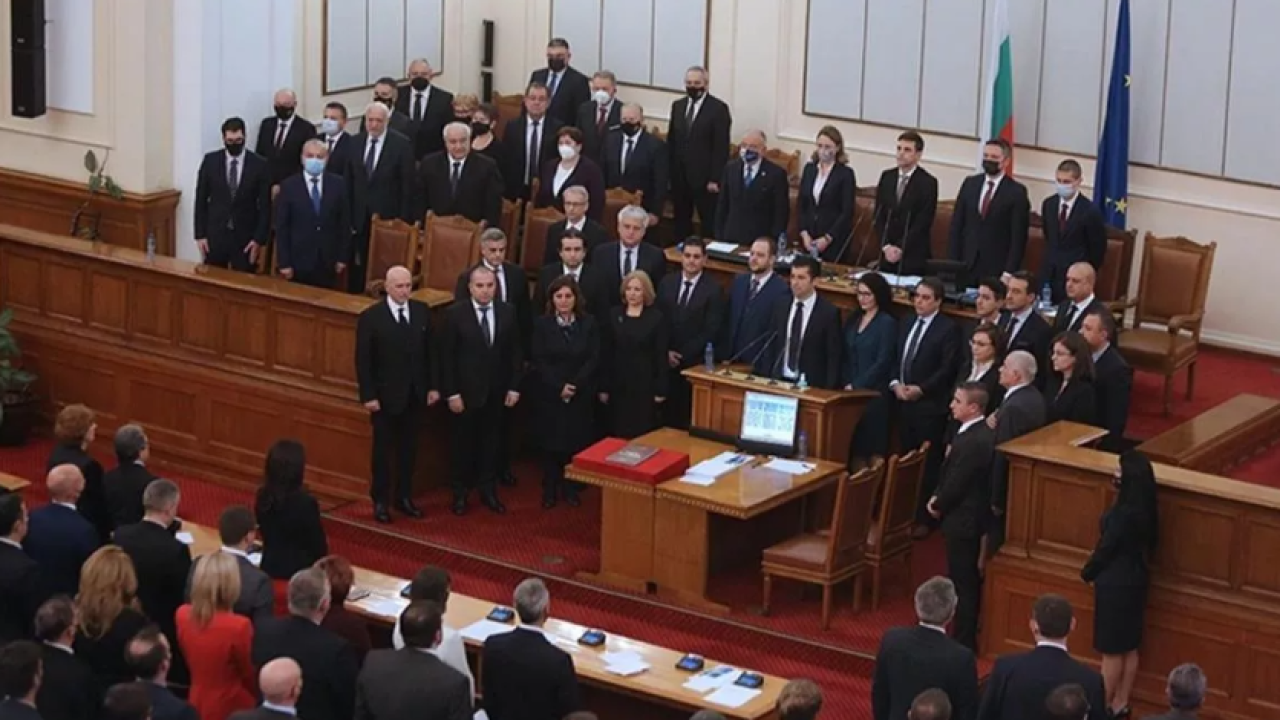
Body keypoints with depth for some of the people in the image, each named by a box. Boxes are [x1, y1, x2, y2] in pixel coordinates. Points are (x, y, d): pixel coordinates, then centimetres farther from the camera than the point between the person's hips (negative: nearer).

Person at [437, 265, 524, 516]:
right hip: (466, 391, -3)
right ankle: (460, 493, 21)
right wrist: (451, 393, -12)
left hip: (497, 392, 3)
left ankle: (488, 490, 24)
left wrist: (514, 387, 0)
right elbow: (446, 357, -10)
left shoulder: (507, 312, 0)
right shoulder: (455, 314, -10)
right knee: (464, 442, 9)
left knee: (491, 442, 11)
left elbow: (515, 353, 4)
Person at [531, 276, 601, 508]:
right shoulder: (541, 324, -1)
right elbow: (538, 361, -6)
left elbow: (594, 359, -3)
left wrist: (575, 385, -14)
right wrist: (559, 387, -15)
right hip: (549, 394, -1)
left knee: (577, 442, 2)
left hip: (581, 395, 1)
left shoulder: (588, 324, 1)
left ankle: (571, 488, 14)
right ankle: (550, 490, 13)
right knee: (551, 443, 3)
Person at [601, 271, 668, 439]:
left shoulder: (656, 317, -3)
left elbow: (661, 356, -3)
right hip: (619, 384, 2)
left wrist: (661, 389, -7)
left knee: (644, 435, 0)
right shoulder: (614, 315, 4)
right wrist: (603, 387, 1)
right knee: (618, 434, 4)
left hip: (645, 384, -2)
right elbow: (605, 353, 5)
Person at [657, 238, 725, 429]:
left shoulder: (714, 290, -5)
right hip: (667, 361, 3)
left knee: (691, 416, -2)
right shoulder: (667, 283, 9)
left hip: (696, 363, -3)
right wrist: (666, 352, -4)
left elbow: (711, 331, -9)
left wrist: (683, 355, -11)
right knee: (667, 413, 2)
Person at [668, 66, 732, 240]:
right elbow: (671, 141, 14)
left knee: (709, 224, 1)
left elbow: (721, 147, -11)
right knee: (680, 222, 12)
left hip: (704, 177, -6)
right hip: (679, 176, 6)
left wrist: (715, 179, -15)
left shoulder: (718, 108, -7)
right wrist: (668, 172, 7)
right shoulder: (677, 106, 11)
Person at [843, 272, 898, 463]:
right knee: (853, 446, 3)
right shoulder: (854, 319, 13)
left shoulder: (887, 323, -5)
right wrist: (846, 385, -2)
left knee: (873, 447, -5)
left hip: (874, 393, -6)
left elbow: (883, 362, -11)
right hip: (851, 392, 6)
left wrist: (856, 386, -12)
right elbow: (846, 356, 13)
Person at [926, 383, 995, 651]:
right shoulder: (980, 432, 4)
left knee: (962, 582, 0)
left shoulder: (972, 442, -27)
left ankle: (964, 641, 8)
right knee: (969, 579, 19)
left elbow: (955, 484, -22)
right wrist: (938, 497, 2)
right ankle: (968, 634, 31)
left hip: (962, 520, -10)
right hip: (971, 516, 10)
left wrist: (938, 506, -5)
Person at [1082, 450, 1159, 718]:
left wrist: (1087, 573, 0)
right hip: (1135, 580, 9)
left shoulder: (1124, 513, -26)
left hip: (1115, 584, -9)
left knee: (1112, 651, 3)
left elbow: (1106, 548, -17)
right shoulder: (1144, 508, 0)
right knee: (1129, 648, 16)